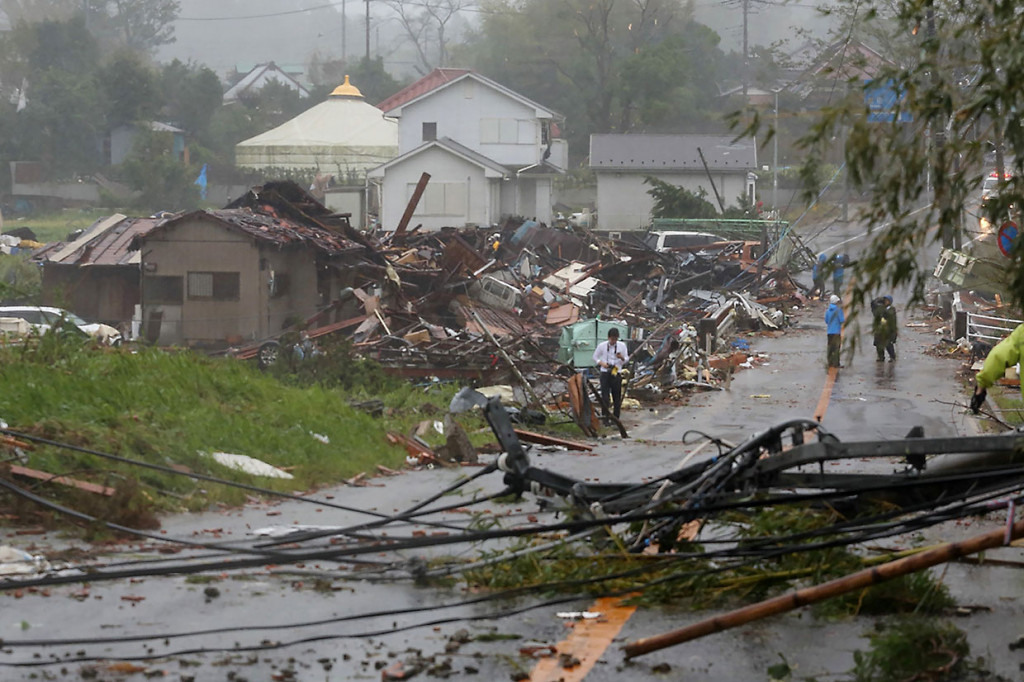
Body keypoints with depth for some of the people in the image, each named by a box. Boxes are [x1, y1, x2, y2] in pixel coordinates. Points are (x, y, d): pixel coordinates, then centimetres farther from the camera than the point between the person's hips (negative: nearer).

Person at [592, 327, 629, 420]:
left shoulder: (622, 346, 4)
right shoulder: (602, 346, -1)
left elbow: (626, 359, 9)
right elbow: (595, 357, 8)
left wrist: (622, 357, -14)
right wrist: (601, 363, -11)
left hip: (617, 373, 2)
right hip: (605, 373, -2)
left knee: (617, 397, 4)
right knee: (605, 396, -8)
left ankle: (615, 419, 14)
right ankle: (605, 416, -2)